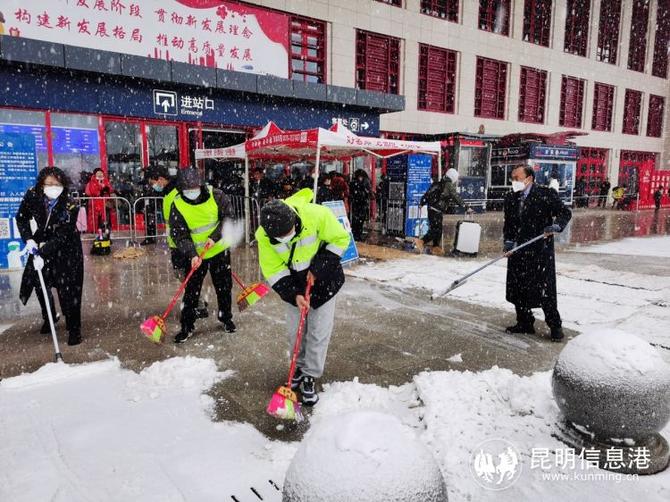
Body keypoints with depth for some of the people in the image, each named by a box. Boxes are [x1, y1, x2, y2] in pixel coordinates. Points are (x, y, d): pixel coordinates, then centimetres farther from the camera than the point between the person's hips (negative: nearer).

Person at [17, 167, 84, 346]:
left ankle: (74, 329, 1)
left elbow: (61, 237, -27)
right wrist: (28, 239, -15)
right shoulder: (33, 195, -18)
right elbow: (21, 218, -2)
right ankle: (49, 317, 31)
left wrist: (43, 255, -34)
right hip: (42, 242, 4)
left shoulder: (70, 207, -29)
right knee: (39, 282, 7)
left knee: (68, 289, -8)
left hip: (66, 248, -4)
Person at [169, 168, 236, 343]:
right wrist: (192, 255, -26)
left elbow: (228, 216, -7)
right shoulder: (177, 206, -13)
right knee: (191, 291, 2)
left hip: (220, 250, 1)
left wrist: (215, 237, -18)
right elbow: (179, 234, -13)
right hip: (195, 255, 0)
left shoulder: (216, 196, -14)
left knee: (224, 287, 12)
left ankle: (226, 318, 32)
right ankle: (187, 326, 15)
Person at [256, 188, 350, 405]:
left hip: (324, 280, -2)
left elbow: (340, 239, -16)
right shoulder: (264, 235, -21)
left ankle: (310, 376, 16)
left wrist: (317, 268, -19)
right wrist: (293, 294, -23)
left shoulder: (317, 215, -31)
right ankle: (300, 366, 34)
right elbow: (273, 270, -13)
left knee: (319, 332, 0)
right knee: (295, 330, 9)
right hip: (294, 284, 3)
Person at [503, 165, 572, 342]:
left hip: (540, 250, -5)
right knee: (517, 288, 9)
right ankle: (525, 323, 25)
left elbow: (565, 212, -2)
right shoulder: (510, 198, 9)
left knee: (545, 290, -1)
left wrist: (556, 225, -20)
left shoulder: (546, 194, -6)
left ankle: (555, 326, 15)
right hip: (517, 252, 5)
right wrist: (508, 241, -1)